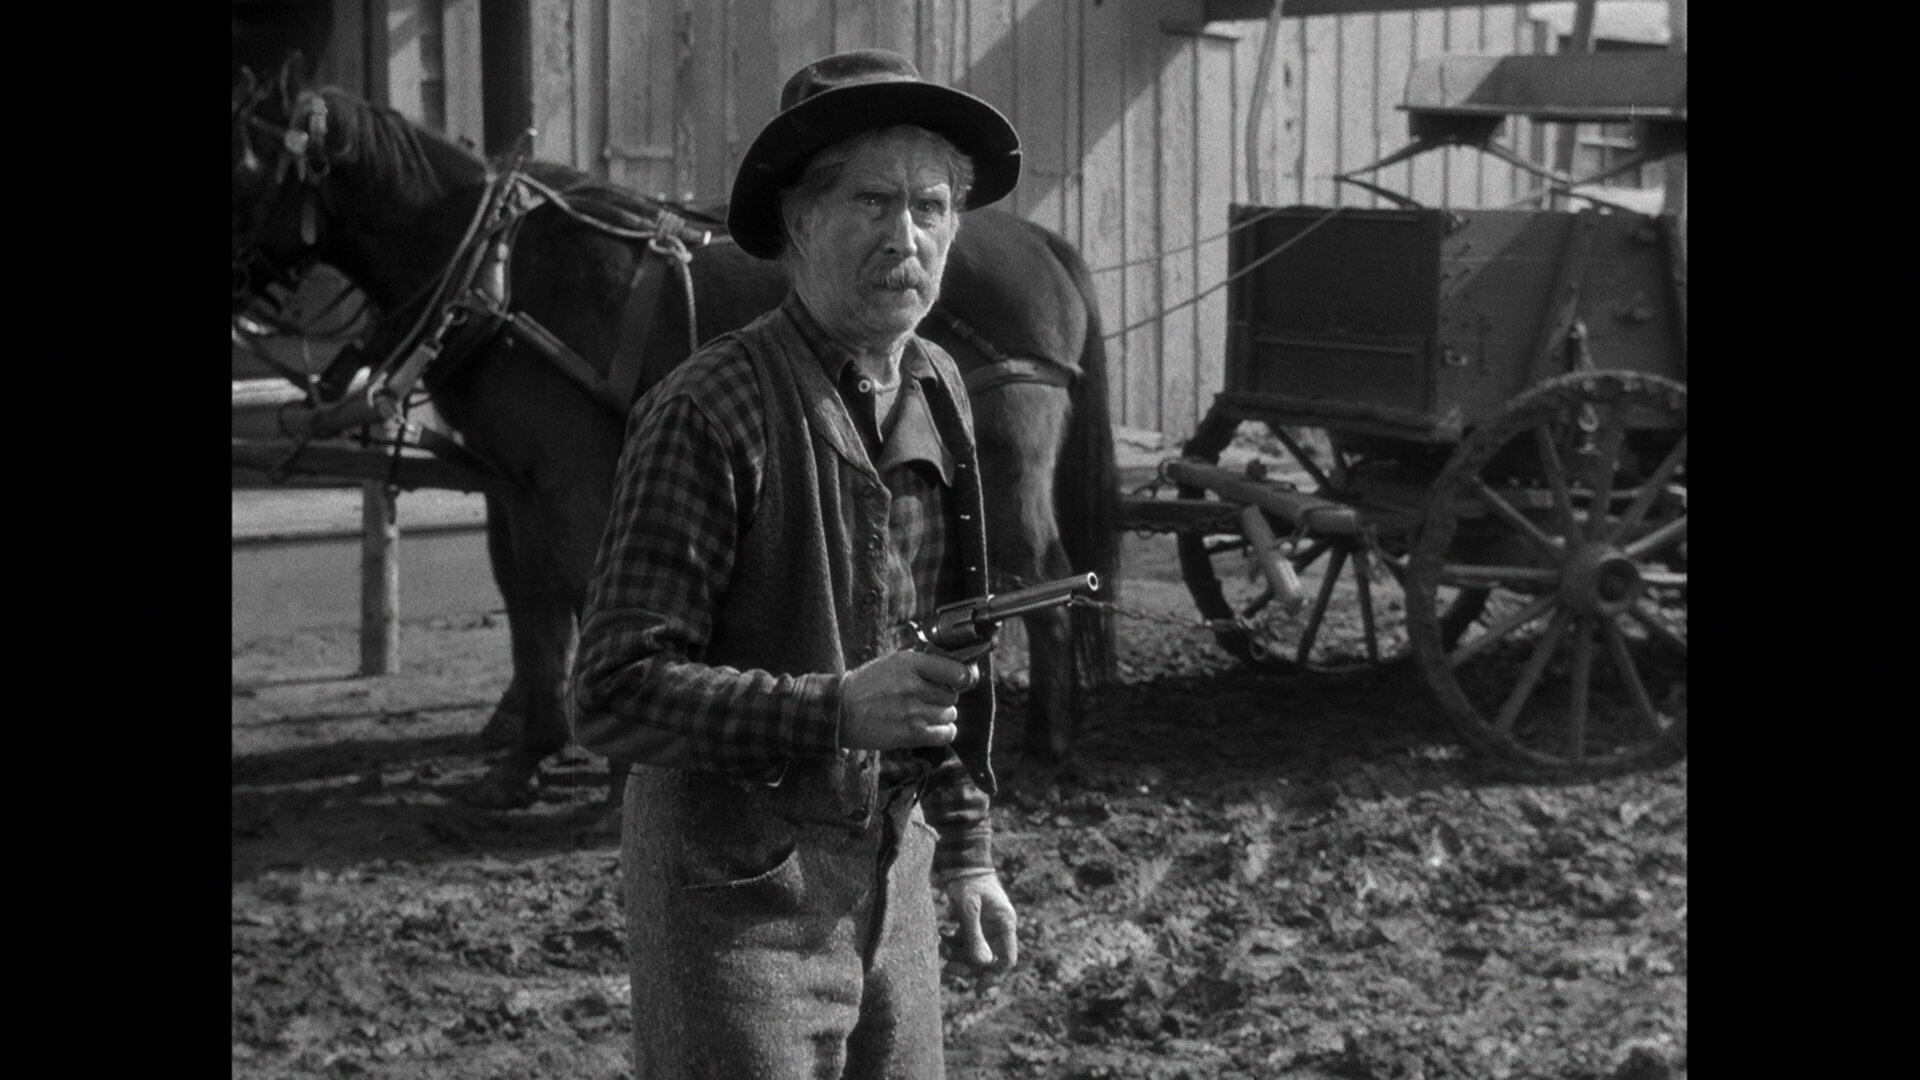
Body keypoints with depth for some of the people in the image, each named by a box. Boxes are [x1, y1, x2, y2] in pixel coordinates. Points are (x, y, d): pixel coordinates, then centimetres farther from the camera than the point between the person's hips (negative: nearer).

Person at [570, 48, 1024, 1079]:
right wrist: (837, 710, -30)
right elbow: (615, 694, -21)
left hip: (892, 869, 7)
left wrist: (964, 845, 15)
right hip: (740, 888, -7)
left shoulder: (937, 388, 5)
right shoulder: (708, 412, -18)